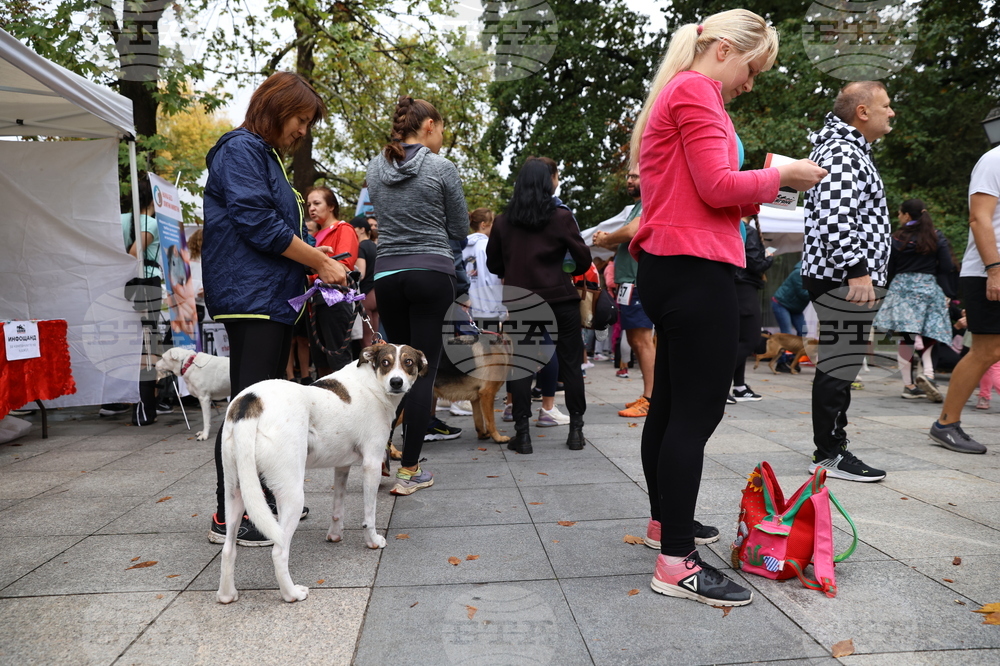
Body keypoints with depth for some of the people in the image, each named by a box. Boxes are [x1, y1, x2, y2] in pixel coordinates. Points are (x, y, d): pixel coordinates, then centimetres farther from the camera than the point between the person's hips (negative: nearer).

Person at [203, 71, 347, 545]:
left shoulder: (267, 156, 24)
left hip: (275, 297, 10)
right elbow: (257, 222, -17)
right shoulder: (240, 149, -6)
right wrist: (321, 262, -12)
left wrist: (316, 263, 9)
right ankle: (226, 518, -3)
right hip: (249, 297, -10)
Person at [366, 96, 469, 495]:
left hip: (388, 274, 5)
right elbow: (459, 229, 3)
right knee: (424, 370, -1)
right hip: (432, 273, -4)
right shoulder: (442, 168, -5)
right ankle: (409, 471, 2)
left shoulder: (376, 167, 8)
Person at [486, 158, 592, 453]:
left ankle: (522, 433, 5)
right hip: (559, 299, -1)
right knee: (570, 362, 8)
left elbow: (494, 265, 9)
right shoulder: (561, 218, -4)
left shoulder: (503, 222, 2)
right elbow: (583, 259, -2)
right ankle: (576, 429, 14)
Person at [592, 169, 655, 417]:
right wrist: (609, 243, 5)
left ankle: (650, 399, -9)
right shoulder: (637, 208, 25)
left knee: (642, 341, -11)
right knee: (635, 341, 13)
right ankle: (648, 395, 20)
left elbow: (631, 232, -23)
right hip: (628, 282, 11)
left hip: (638, 282, -11)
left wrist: (604, 239, -6)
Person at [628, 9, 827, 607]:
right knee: (698, 412, -9)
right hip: (696, 267, -11)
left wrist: (761, 190, 10)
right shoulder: (695, 90, -6)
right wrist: (780, 175, 0)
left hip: (669, 266, 11)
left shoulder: (674, 96, 25)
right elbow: (717, 186, -16)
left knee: (670, 404, 16)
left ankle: (665, 522, 30)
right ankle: (676, 564, -4)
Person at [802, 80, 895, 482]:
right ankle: (830, 454, 0)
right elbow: (835, 218, -25)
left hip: (844, 280, 11)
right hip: (846, 279, -11)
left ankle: (832, 447, 21)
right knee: (839, 366, -7)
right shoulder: (843, 153, -12)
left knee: (839, 365, 13)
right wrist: (857, 269, -26)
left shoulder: (848, 148, 23)